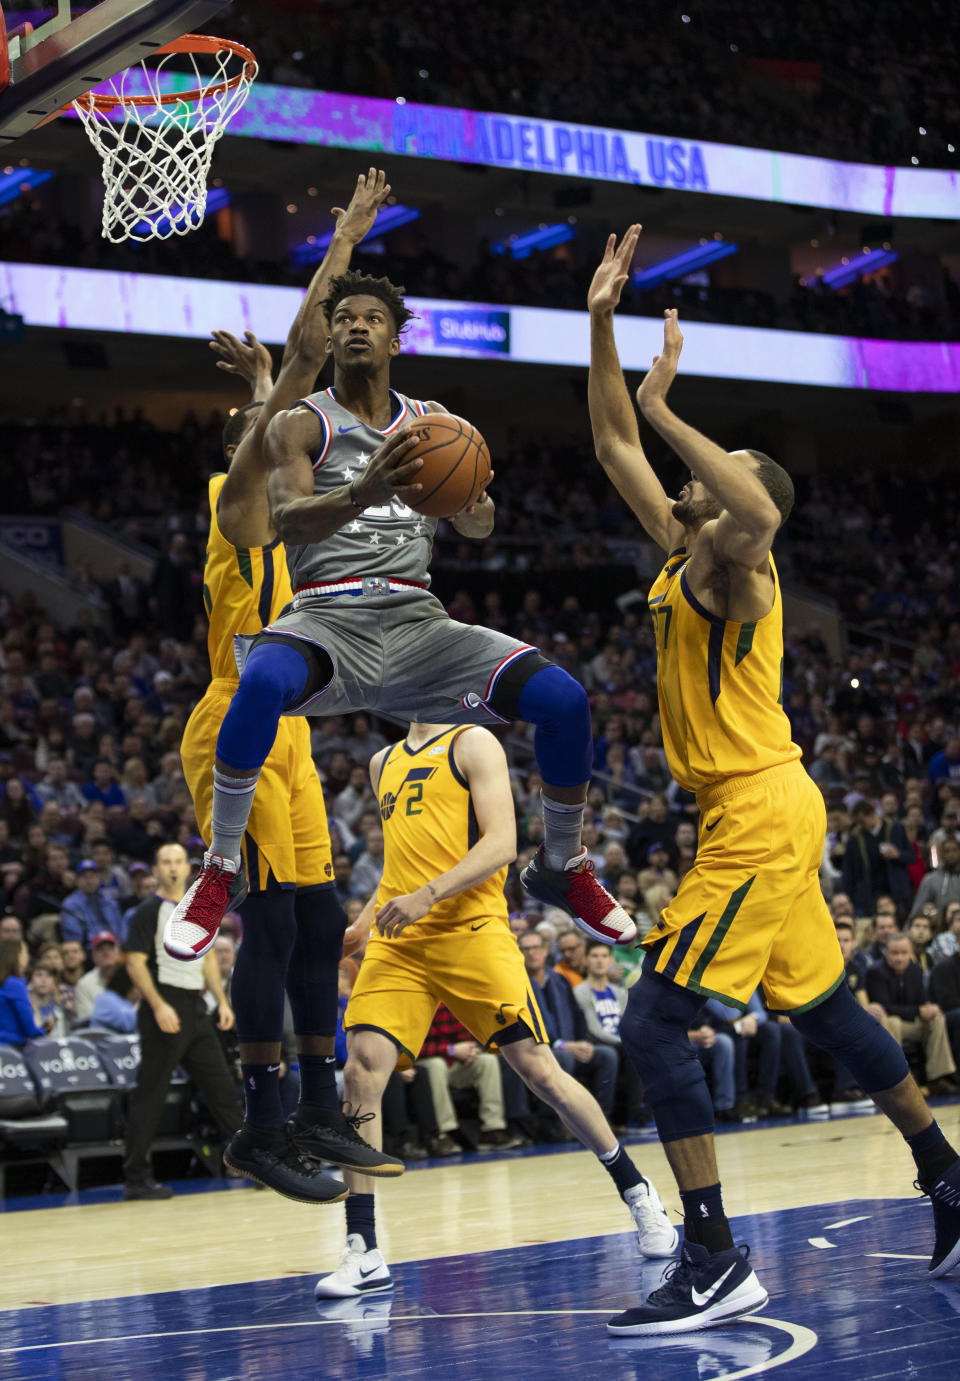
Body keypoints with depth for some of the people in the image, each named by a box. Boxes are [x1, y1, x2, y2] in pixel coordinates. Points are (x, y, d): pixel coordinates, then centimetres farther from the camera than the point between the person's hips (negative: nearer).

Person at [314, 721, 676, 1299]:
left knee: (540, 1071, -4)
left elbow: (502, 844, -11)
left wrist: (427, 895, -22)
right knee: (362, 1067, -14)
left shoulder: (474, 744, 1)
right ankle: (364, 1253, -11)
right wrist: (362, 924, 18)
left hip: (470, 929, -5)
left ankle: (639, 1193, 18)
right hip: (398, 940, 5)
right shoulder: (384, 763, 22)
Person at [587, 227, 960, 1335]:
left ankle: (714, 1264, -13)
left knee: (653, 1022, -13)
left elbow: (758, 514, -37)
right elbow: (613, 445, 17)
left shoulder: (731, 565, -12)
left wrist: (663, 407, -31)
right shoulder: (679, 549, 13)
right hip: (761, 815, 10)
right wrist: (602, 324, 9)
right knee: (822, 1009, 19)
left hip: (759, 814, -10)